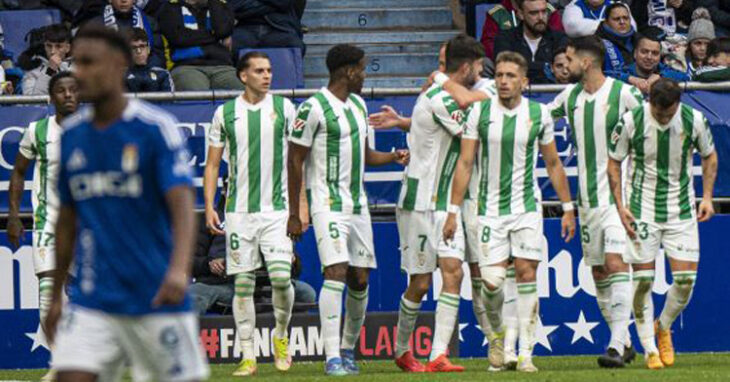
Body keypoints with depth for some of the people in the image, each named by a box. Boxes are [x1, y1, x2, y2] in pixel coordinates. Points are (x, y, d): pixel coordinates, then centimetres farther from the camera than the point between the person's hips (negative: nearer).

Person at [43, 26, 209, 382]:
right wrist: (56, 296, 20)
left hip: (157, 299, -4)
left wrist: (179, 270, -37)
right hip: (91, 302, 4)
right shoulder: (71, 134, 8)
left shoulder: (157, 128, -9)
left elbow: (183, 205, -20)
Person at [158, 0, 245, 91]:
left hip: (221, 67, 2)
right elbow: (178, 37, -4)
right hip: (187, 67, -2)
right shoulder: (170, 7, 14)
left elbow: (222, 30, -1)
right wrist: (214, 36, 5)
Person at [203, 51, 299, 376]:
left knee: (281, 277, -12)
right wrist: (209, 207, 0)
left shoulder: (283, 107, 4)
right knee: (243, 283, 0)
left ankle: (281, 336, 14)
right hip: (239, 211, 1)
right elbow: (213, 164, 9)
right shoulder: (225, 113, 5)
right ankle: (248, 356, 5)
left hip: (276, 208, -1)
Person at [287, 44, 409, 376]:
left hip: (358, 204, 8)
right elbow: (295, 161, -8)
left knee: (360, 279, 7)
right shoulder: (314, 108, -11)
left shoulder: (358, 105, 15)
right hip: (328, 204, -8)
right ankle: (333, 358, -21)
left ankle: (348, 348, 23)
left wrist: (393, 157, 4)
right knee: (336, 272, -18)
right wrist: (294, 214, -8)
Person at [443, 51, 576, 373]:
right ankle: (497, 332, 22)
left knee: (526, 275, -6)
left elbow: (553, 163, 11)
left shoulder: (538, 114, 0)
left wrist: (568, 208, 10)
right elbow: (465, 163, 1)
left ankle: (525, 353, -1)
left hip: (527, 207, 0)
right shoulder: (480, 112, -2)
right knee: (492, 280, -8)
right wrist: (453, 211, -3)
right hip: (490, 208, 0)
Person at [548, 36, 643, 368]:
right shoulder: (570, 96, 8)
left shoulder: (624, 93, -10)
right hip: (587, 197, 7)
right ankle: (625, 343, 17)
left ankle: (617, 345, -22)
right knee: (598, 272, 7)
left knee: (616, 263, -17)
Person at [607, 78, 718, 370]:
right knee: (642, 279, -5)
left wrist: (707, 197, 2)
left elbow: (709, 156, 10)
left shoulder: (694, 120, -8)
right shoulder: (631, 121, -12)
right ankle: (650, 350, 6)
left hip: (682, 211, 2)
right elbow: (614, 162, 1)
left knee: (686, 278, -5)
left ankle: (663, 327, 23)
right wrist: (620, 206, -6)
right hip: (642, 210, -1)